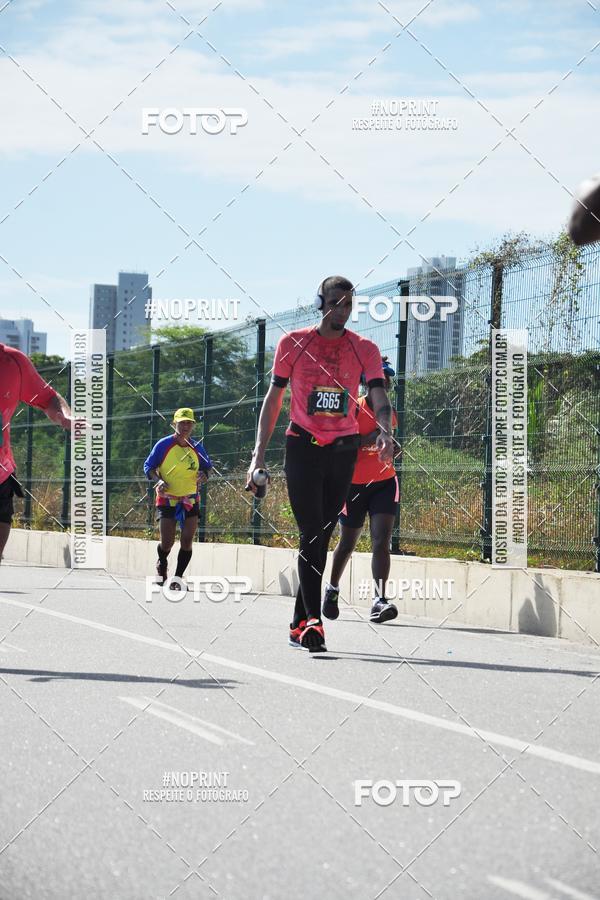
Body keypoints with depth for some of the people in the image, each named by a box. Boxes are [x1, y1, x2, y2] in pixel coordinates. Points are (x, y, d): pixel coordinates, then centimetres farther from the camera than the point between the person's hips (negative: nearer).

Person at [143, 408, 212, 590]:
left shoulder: (197, 447, 3)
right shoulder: (163, 445, -7)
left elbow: (207, 465, 17)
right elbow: (148, 466, -1)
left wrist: (203, 475, -6)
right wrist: (159, 480, -19)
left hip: (190, 500, 3)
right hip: (167, 500, -3)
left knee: (187, 541, -7)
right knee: (167, 543, -5)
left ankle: (178, 578, 7)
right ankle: (162, 565, 29)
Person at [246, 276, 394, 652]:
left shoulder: (365, 349, 3)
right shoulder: (293, 343, 1)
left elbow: (380, 399, -6)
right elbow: (273, 399, 6)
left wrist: (385, 431, -29)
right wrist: (259, 455, 0)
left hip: (343, 451, 2)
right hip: (302, 447, -2)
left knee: (321, 536, 7)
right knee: (311, 533, -14)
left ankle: (300, 624, 16)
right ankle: (313, 620, -21)